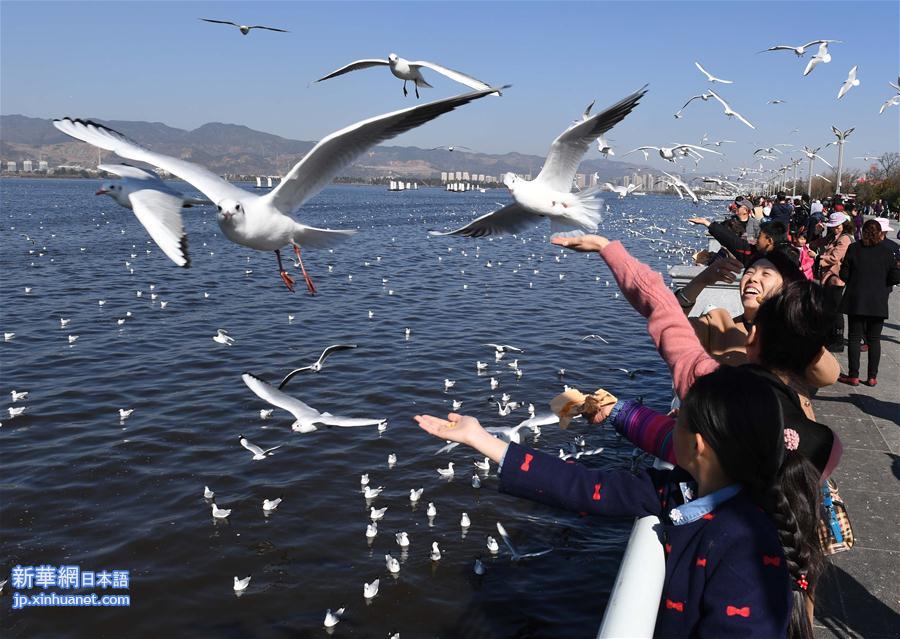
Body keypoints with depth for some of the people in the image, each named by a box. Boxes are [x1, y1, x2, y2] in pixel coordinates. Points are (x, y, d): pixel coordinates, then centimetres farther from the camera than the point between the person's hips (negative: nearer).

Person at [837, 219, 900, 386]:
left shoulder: (854, 249, -5)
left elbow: (844, 274, -5)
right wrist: (881, 280, 14)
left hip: (856, 300, -1)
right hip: (878, 303, 1)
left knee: (854, 337, 7)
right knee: (874, 339, 10)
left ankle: (853, 375, 7)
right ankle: (872, 377, 11)